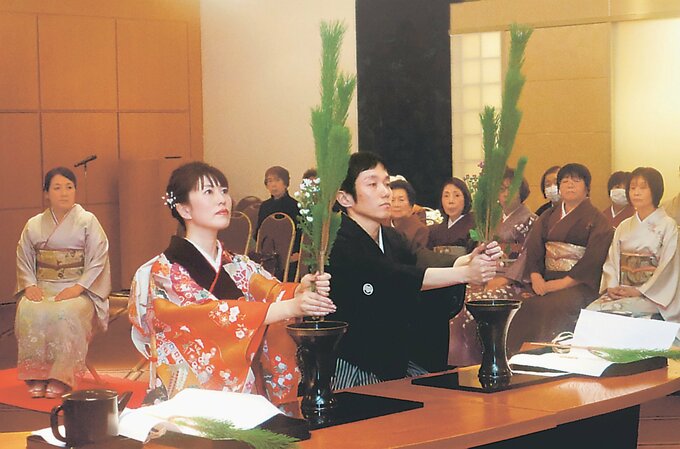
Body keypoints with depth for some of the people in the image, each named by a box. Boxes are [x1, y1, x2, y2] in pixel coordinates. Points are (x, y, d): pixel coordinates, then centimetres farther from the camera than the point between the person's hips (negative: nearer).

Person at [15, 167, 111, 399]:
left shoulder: (87, 221, 3)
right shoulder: (34, 225, 13)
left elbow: (98, 259, -3)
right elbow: (23, 259, 13)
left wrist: (78, 288, -15)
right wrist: (30, 285, -6)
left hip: (78, 289, -3)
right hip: (43, 287, 3)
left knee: (65, 313, -36)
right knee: (29, 312, -31)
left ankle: (60, 378, -28)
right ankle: (36, 376, -24)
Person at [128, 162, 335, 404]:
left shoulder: (241, 267, 16)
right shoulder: (161, 273, -3)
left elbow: (272, 291, -3)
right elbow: (209, 314, -17)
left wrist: (301, 290, -26)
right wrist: (289, 307, -25)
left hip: (247, 397, 5)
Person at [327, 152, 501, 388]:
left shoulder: (391, 238, 9)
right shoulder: (339, 246, -16)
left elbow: (426, 265, -9)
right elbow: (398, 278, -27)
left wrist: (472, 259, -28)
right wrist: (466, 273, -34)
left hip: (396, 363, 7)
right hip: (351, 371, -7)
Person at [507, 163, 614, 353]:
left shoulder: (596, 220, 4)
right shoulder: (547, 217, 21)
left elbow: (594, 258, -8)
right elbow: (533, 248, 9)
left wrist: (564, 282, -17)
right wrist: (536, 277, -10)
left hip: (579, 285, -4)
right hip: (546, 281, 4)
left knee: (549, 308, -33)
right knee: (524, 306, -26)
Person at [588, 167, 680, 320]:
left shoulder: (667, 226, -1)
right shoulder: (623, 227, 16)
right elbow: (611, 261, 12)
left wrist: (639, 291, -15)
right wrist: (612, 287, -7)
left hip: (652, 295, -5)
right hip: (620, 292, 5)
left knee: (611, 311, -31)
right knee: (589, 311, -24)